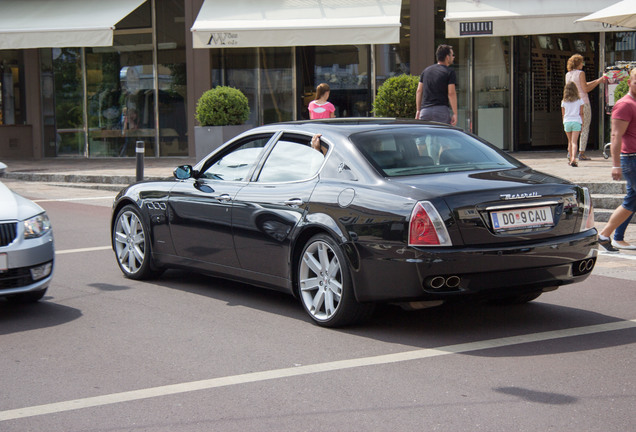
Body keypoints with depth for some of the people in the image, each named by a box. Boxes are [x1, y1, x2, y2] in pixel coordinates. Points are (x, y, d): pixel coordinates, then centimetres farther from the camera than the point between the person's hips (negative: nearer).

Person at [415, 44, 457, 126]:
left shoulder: (426, 71, 16)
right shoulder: (450, 72, -1)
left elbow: (419, 91, 13)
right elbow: (451, 93, -9)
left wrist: (418, 110, 17)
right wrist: (455, 113, -8)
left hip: (425, 110, 5)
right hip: (441, 110, -5)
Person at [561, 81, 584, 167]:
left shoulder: (564, 102, 5)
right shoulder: (579, 100, 2)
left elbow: (563, 114, 9)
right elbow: (581, 113, 3)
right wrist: (582, 124, 9)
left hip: (567, 122, 2)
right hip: (576, 121, -2)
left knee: (570, 141, 15)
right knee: (574, 142, -8)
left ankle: (571, 159, 20)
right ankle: (573, 159, -24)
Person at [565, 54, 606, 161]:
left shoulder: (568, 75, 12)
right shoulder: (580, 73, -10)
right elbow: (586, 89, -12)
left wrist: (597, 81, 23)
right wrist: (598, 82, -2)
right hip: (583, 103, -7)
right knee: (585, 129, -1)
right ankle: (581, 153, -5)